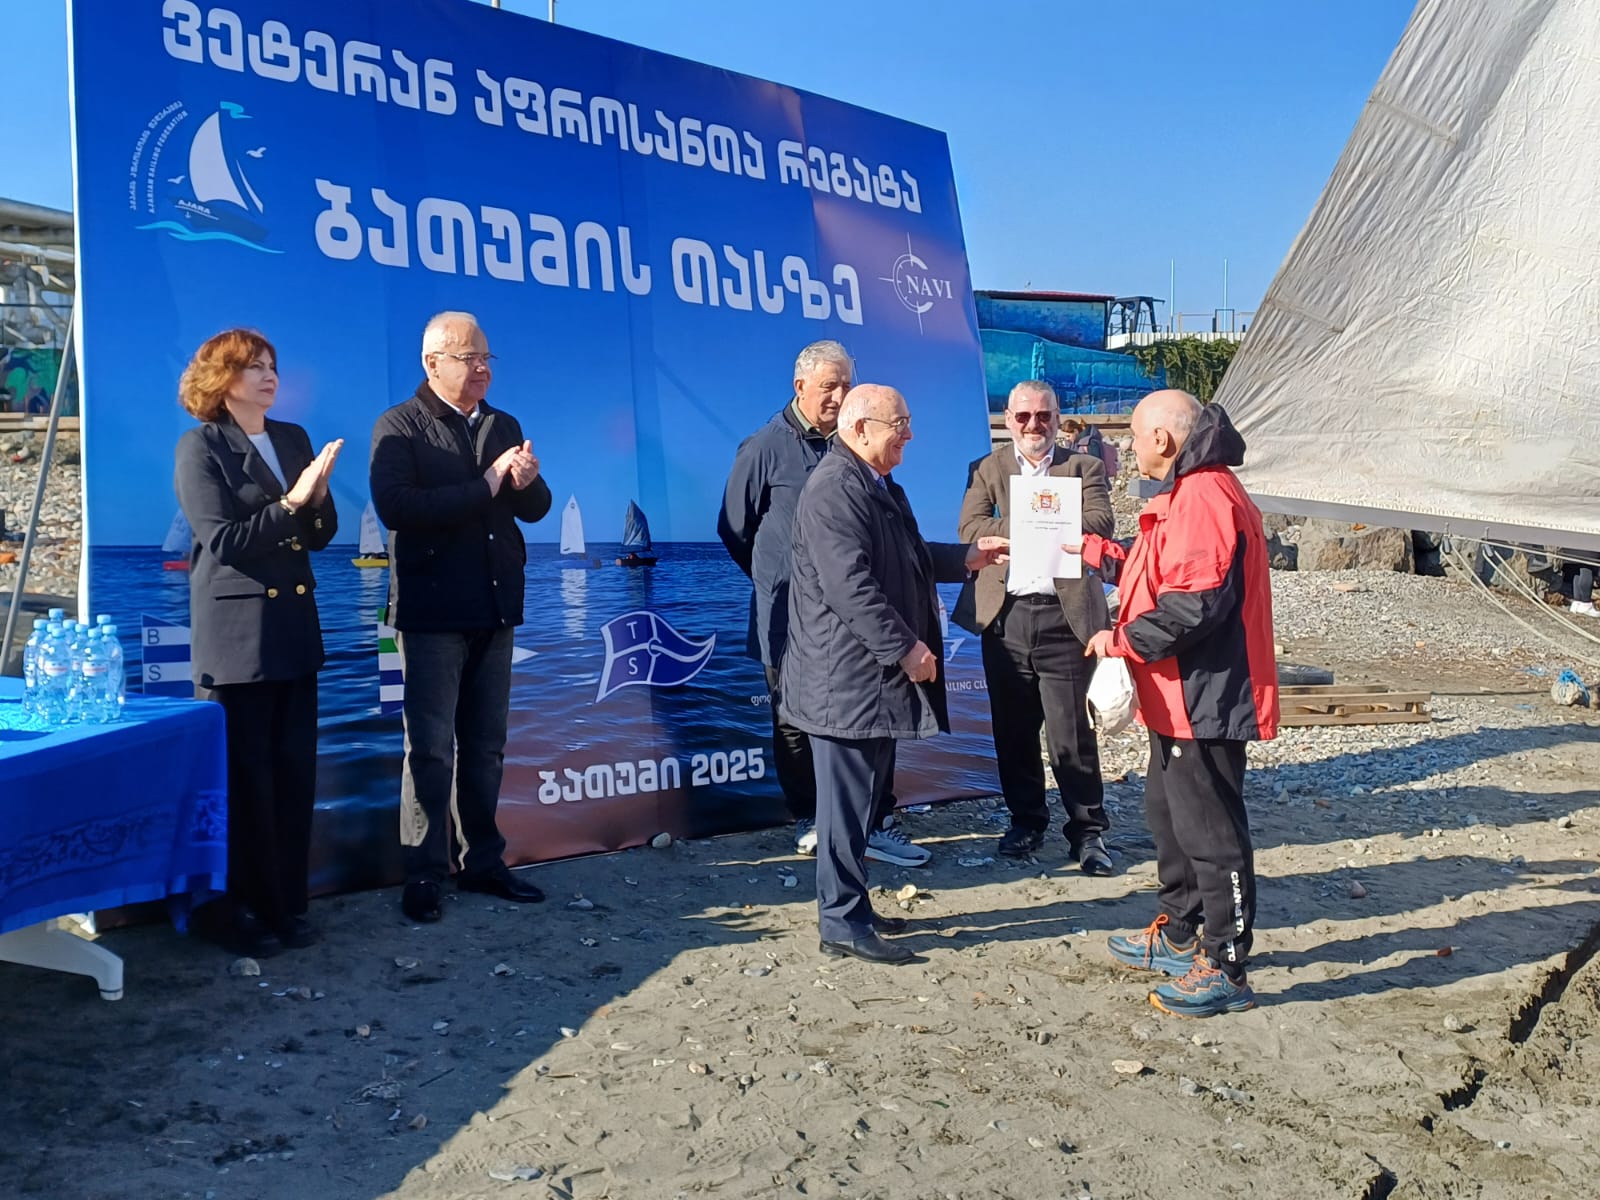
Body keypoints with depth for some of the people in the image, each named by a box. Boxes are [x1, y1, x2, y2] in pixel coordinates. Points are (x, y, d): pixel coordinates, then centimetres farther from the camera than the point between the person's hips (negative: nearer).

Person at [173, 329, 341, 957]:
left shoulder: (293, 439, 13)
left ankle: (288, 903, 17)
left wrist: (318, 498, -9)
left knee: (295, 769, 7)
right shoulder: (201, 446, -4)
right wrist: (288, 504, -18)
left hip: (293, 624, 6)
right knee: (245, 773, -1)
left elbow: (321, 534, 10)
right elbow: (221, 540, -12)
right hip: (236, 629, -5)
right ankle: (245, 911, 11)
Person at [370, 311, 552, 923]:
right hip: (432, 610, -5)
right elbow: (395, 506, -20)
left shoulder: (504, 426, 14)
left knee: (486, 746, 12)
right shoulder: (399, 426, -4)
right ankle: (423, 874, 9)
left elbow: (535, 508, 10)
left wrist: (527, 482, -13)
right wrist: (486, 486, -20)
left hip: (494, 608, 6)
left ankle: (482, 862, 22)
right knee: (430, 748, -1)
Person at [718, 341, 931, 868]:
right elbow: (734, 529, 3)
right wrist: (776, 578, 9)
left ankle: (878, 824, 9)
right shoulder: (765, 448, -4)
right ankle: (808, 822, 23)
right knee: (795, 722, 9)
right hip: (788, 618, -2)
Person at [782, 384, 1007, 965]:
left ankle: (852, 907, 27)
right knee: (848, 798, -2)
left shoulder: (877, 485, 17)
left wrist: (965, 558, 21)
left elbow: (904, 559, 28)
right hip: (848, 678, -11)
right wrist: (905, 648, -22)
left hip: (877, 674, 11)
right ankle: (842, 922, 8)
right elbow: (849, 584, -25)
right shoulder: (834, 489, -18)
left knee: (864, 794, 16)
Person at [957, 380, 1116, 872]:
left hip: (1065, 615, -2)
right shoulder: (987, 469, 11)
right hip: (1005, 615, 2)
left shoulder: (1084, 467, 7)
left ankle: (1087, 830, 13)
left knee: (1071, 730, -1)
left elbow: (1101, 523, -9)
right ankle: (1026, 821, 26)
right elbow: (970, 529, -4)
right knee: (1013, 730, 11)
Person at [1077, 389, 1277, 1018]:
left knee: (1210, 832, -2)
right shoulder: (1187, 493, 15)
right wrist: (1103, 555, 27)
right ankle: (1178, 936, 37)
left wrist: (1122, 638, -18)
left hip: (1204, 699, -12)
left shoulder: (1204, 497, -21)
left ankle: (1225, 970, 8)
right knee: (1169, 817, 22)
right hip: (1182, 698, 12)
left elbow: (1195, 602, -27)